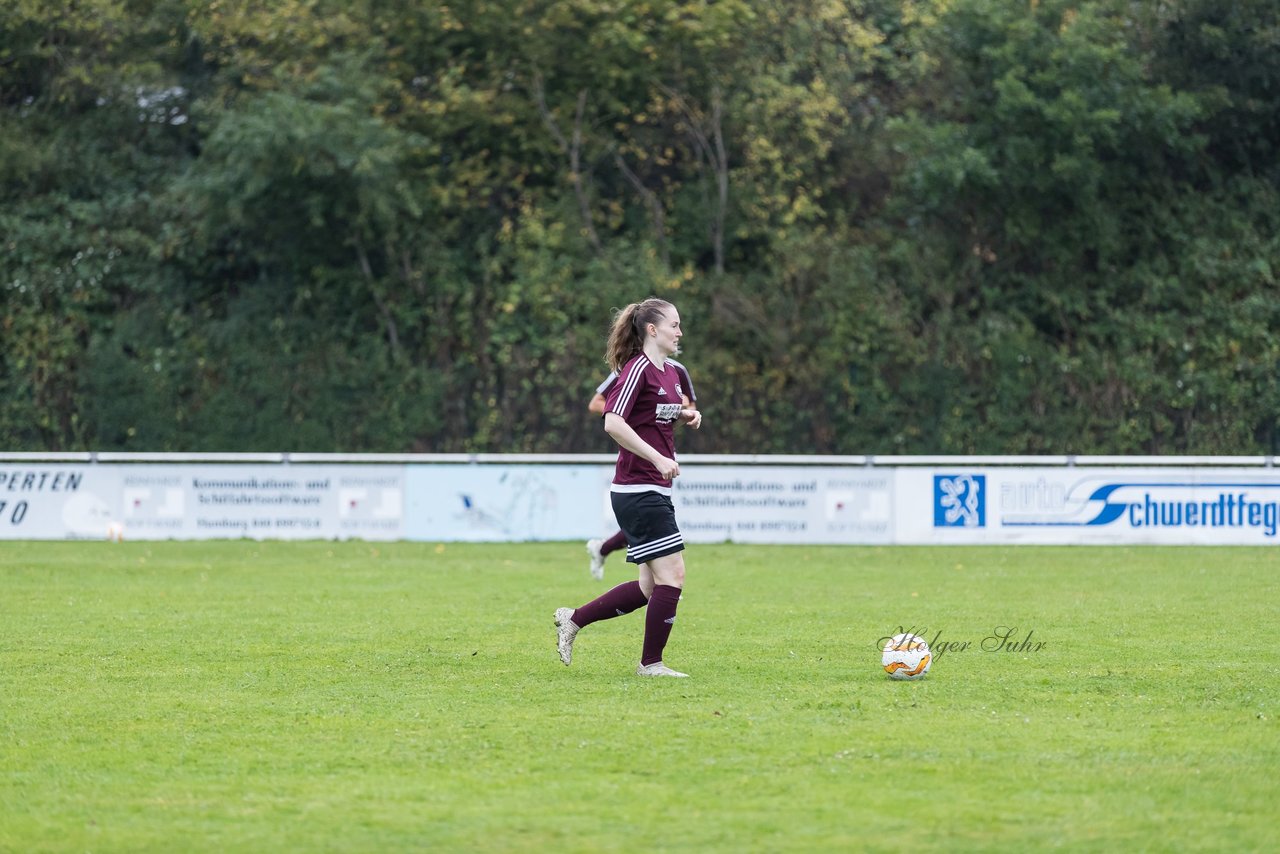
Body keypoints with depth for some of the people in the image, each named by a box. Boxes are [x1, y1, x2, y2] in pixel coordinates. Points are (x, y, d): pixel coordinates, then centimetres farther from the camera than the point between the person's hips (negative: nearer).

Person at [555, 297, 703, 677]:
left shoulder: (669, 373, 14)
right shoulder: (638, 369, -13)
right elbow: (613, 422, -22)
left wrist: (685, 414, 10)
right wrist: (658, 458, -23)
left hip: (654, 492, 10)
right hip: (638, 492, -10)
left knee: (651, 587, 10)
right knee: (671, 575, -9)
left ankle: (573, 619, 21)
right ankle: (651, 664, 1)